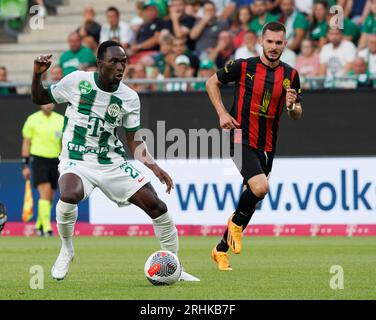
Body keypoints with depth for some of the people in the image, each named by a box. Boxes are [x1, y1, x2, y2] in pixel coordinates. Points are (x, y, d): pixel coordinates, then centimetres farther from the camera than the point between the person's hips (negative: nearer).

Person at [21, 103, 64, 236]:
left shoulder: (61, 120, 6)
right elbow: (26, 143, 3)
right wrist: (25, 166, -1)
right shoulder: (32, 120, 0)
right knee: (45, 193, -18)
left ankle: (39, 225, 27)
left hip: (55, 161, 4)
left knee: (50, 197, 9)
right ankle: (46, 227, -21)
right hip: (38, 159, -4)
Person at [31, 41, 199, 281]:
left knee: (155, 204, -7)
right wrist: (38, 75, -13)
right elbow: (40, 98, 6)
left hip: (112, 162, 3)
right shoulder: (77, 81, -6)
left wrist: (153, 165, -9)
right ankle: (66, 249, -6)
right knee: (69, 196, -36)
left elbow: (134, 139, 6)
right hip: (76, 162, -3)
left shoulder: (130, 98, -1)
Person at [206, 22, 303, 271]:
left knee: (252, 199, 10)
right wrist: (222, 112, -5)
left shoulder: (291, 75, 3)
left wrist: (292, 106, -12)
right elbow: (212, 82, 7)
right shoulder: (243, 67, -7)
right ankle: (236, 223, 3)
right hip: (243, 140, -5)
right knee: (260, 187, -27)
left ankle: (222, 249, 26)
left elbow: (297, 115, 11)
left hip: (267, 147, 5)